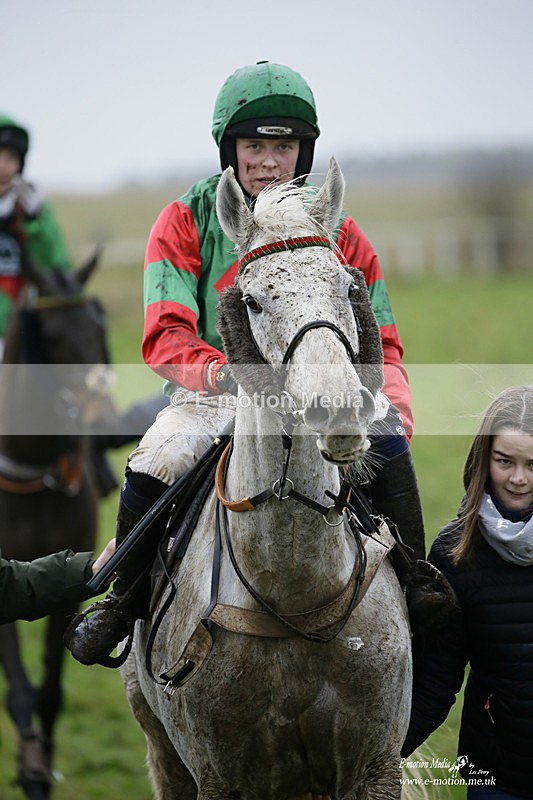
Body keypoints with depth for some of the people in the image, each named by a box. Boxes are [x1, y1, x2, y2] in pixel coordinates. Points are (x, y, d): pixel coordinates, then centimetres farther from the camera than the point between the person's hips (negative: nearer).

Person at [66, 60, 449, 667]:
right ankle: (125, 603, -3)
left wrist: (393, 409, -14)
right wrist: (226, 374, -34)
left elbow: (379, 344, 7)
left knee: (388, 448, -27)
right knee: (152, 468, -29)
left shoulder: (338, 231, 5)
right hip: (212, 395, -1)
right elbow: (165, 340, -13)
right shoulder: (186, 222, -1)